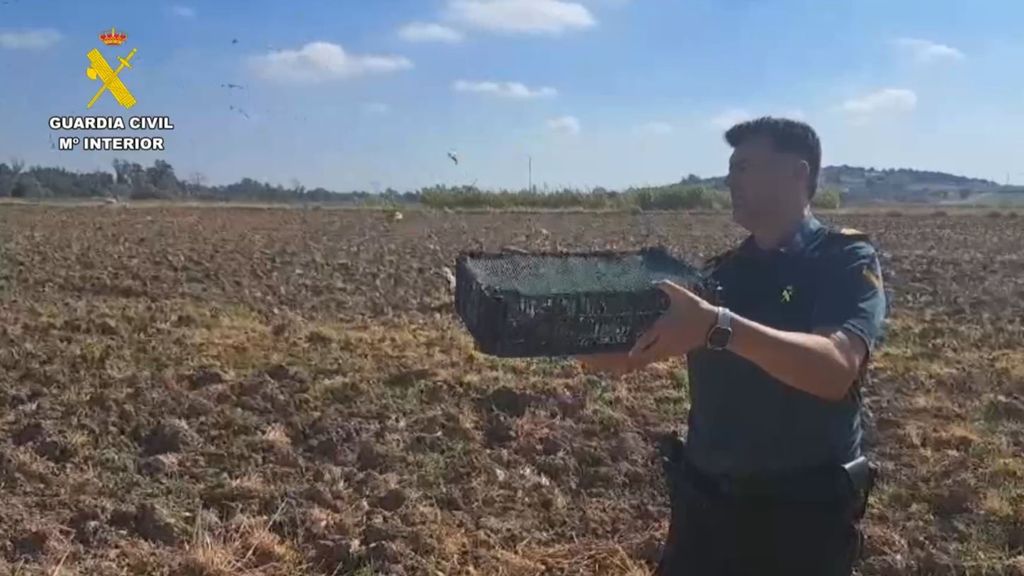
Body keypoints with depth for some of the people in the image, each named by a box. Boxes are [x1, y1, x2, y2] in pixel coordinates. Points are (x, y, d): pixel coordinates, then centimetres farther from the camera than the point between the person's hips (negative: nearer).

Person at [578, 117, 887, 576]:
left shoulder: (847, 262, -10)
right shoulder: (720, 272, 5)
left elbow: (835, 370, -28)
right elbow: (630, 353, 7)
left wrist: (719, 326, -38)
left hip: (803, 513, -4)